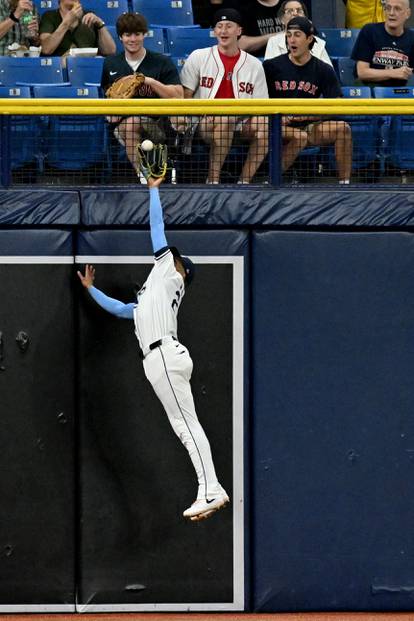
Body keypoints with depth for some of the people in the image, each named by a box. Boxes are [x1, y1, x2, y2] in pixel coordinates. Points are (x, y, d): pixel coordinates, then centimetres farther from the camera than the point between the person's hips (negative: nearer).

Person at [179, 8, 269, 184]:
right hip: (203, 123, -3)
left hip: (240, 125, 3)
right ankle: (213, 180, -28)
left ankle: (244, 181, -20)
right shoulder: (198, 57, 6)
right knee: (224, 118, -37)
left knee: (264, 125, -27)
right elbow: (184, 96, 4)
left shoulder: (254, 65, 10)